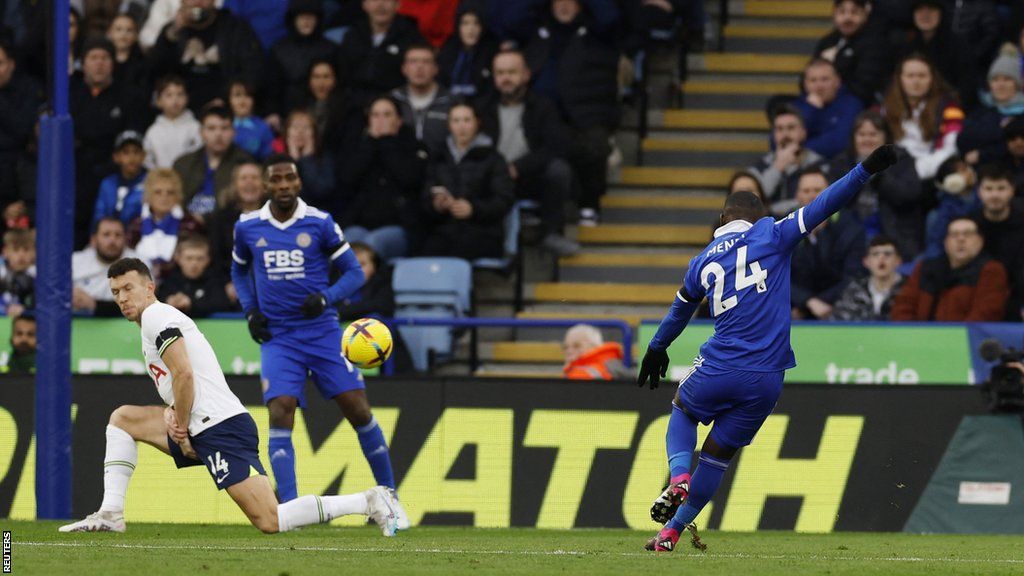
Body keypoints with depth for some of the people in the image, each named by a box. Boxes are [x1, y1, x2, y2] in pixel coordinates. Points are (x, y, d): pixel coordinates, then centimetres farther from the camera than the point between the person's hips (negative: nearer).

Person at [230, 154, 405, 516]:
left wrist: (326, 298, -17)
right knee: (280, 414, -17)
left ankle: (389, 498, 11)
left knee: (358, 411, -4)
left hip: (323, 332, -1)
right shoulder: (247, 227, 3)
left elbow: (354, 272, 2)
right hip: (277, 337, 1)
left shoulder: (320, 224, -3)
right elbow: (239, 270, 22)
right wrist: (250, 310, 5)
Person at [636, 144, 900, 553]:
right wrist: (866, 169, -4)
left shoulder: (703, 262, 14)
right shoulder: (770, 236, 5)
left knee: (682, 412, 31)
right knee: (718, 452, 13)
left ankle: (677, 479, 3)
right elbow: (821, 208, -3)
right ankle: (671, 532, 15)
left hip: (718, 369, 1)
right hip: (766, 378, -1)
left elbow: (680, 311, 32)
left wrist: (657, 350, 49)